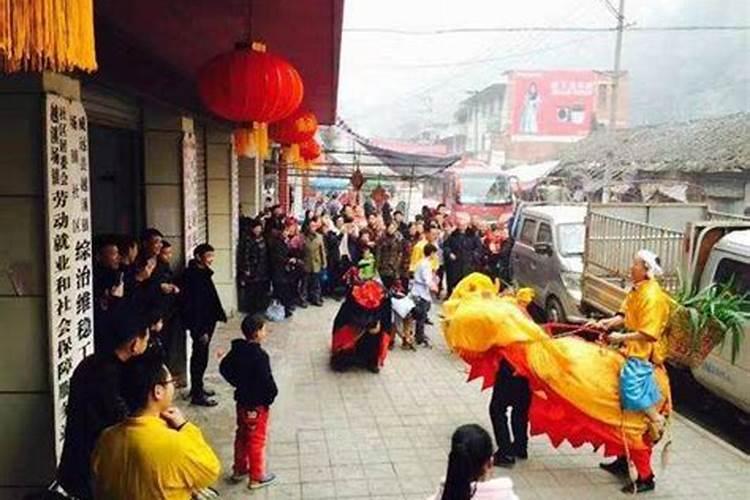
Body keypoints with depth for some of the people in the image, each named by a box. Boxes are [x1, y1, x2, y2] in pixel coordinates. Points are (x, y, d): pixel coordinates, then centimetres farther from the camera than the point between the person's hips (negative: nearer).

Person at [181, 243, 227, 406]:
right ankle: (197, 395, 8)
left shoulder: (203, 272, 7)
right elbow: (194, 304, -23)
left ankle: (197, 387, 33)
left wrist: (219, 315, 15)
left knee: (200, 356, 19)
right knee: (200, 357, -1)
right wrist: (201, 330, -23)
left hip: (206, 321, 10)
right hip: (199, 324, -10)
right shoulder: (193, 276, -21)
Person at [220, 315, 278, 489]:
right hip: (257, 404, -7)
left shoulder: (237, 349, -2)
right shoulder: (260, 356, -27)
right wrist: (272, 396, -8)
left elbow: (224, 368, 10)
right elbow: (266, 381, -27)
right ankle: (257, 477, 18)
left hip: (242, 400, 8)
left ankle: (239, 470, 36)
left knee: (242, 435, 22)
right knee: (257, 440, 6)